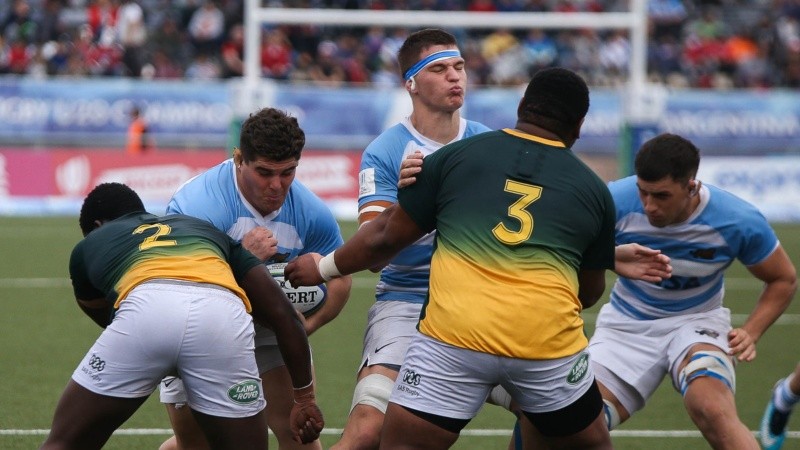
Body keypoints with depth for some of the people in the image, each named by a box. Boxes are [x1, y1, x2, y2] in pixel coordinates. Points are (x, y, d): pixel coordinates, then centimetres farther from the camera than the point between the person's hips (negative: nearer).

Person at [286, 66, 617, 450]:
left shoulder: (454, 156, 10)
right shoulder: (594, 189, 13)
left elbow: (386, 238, 17)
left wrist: (324, 267, 34)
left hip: (453, 334, -1)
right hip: (549, 342, 1)